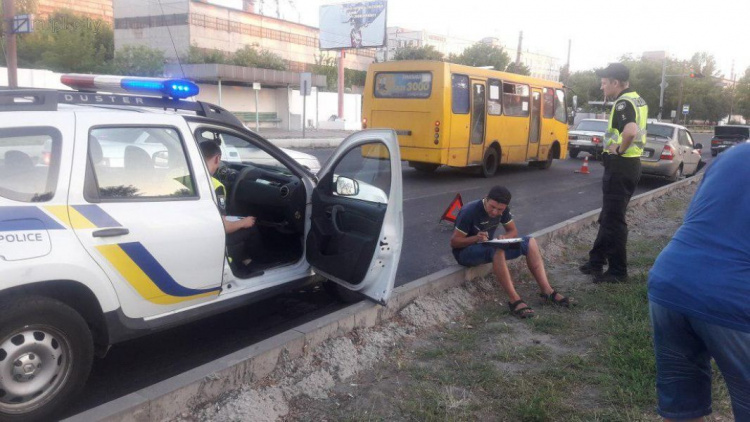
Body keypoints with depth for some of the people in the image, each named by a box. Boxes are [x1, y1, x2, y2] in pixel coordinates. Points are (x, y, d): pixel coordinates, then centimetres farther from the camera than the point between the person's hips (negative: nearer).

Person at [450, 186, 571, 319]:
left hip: (489, 247, 7)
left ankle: (547, 291, -16)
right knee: (497, 250, -39)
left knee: (529, 242, -11)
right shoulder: (470, 212, -23)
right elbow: (454, 242, -20)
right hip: (465, 251, -7)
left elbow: (513, 231, 4)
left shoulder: (503, 210, -5)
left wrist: (504, 237, -20)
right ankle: (515, 300, -36)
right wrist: (476, 238, -37)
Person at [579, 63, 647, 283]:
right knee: (608, 216, 17)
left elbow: (630, 131, -35)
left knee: (614, 220, -2)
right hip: (631, 164, 10)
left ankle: (618, 271, 5)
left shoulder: (623, 102, -17)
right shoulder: (638, 100, 14)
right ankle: (597, 260, 26)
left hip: (620, 165, -10)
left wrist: (620, 149, -19)